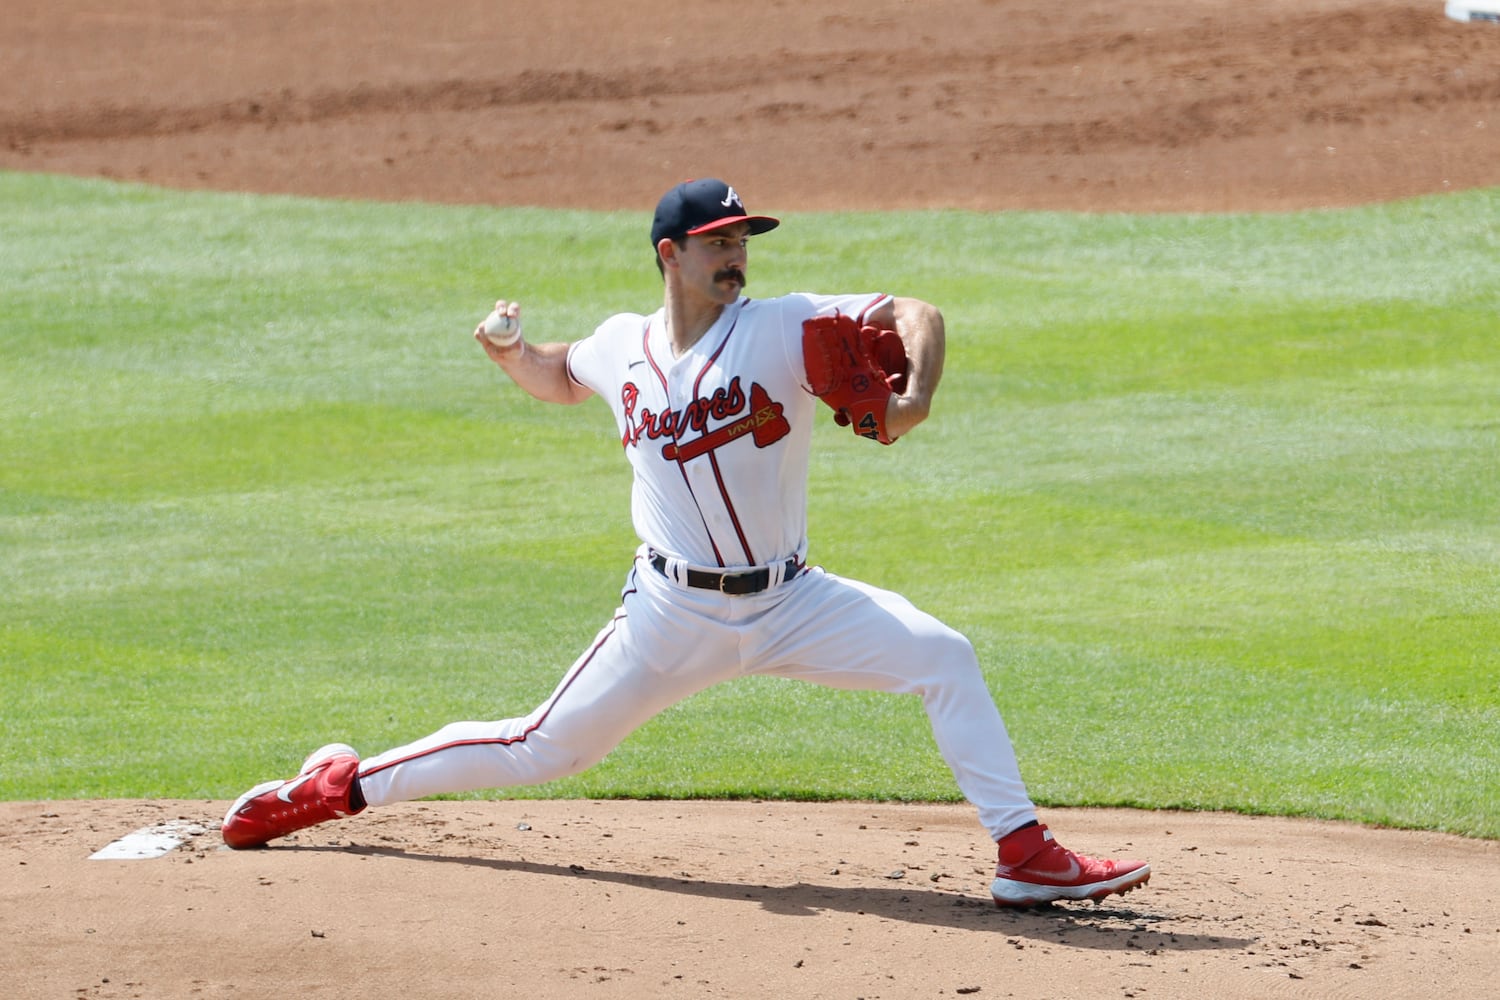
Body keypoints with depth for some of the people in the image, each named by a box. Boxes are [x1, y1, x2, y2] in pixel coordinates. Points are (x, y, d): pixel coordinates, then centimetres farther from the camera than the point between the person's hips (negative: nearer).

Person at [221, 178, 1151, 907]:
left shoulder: (782, 327, -10)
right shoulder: (623, 348, -1)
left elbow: (916, 313, -17)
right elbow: (559, 376, 22)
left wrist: (915, 398, -37)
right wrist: (510, 352, -1)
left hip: (791, 604, 0)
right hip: (674, 611, 0)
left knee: (946, 658, -19)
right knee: (540, 751, 4)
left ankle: (1025, 854, -14)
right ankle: (340, 785, 21)